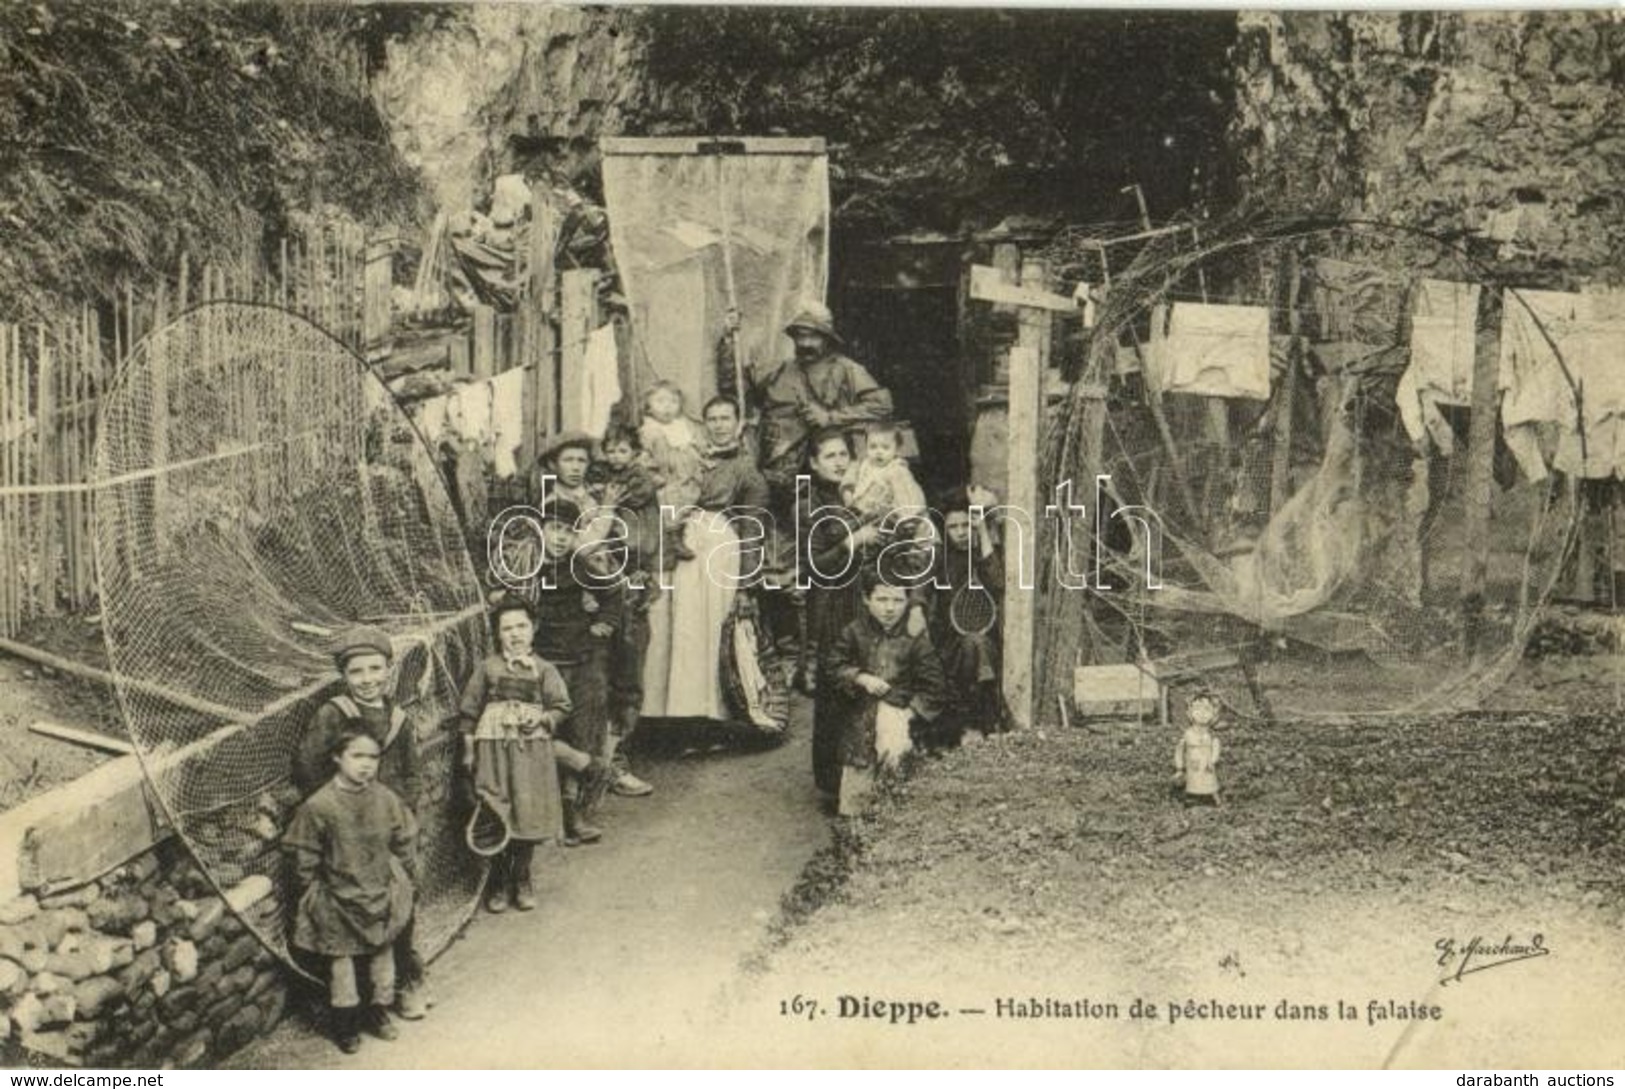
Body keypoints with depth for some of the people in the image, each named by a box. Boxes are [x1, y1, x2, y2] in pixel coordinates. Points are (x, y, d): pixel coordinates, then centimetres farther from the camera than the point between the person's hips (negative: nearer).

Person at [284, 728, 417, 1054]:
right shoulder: (318, 806, -19)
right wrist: (313, 895, -6)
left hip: (381, 895, 3)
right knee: (340, 958, 11)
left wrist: (406, 881, 5)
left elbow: (405, 843, 2)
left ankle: (380, 1011, 36)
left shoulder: (386, 800, -9)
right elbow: (305, 857, -10)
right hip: (339, 900, -3)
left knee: (383, 953, 16)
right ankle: (345, 1024, 27)